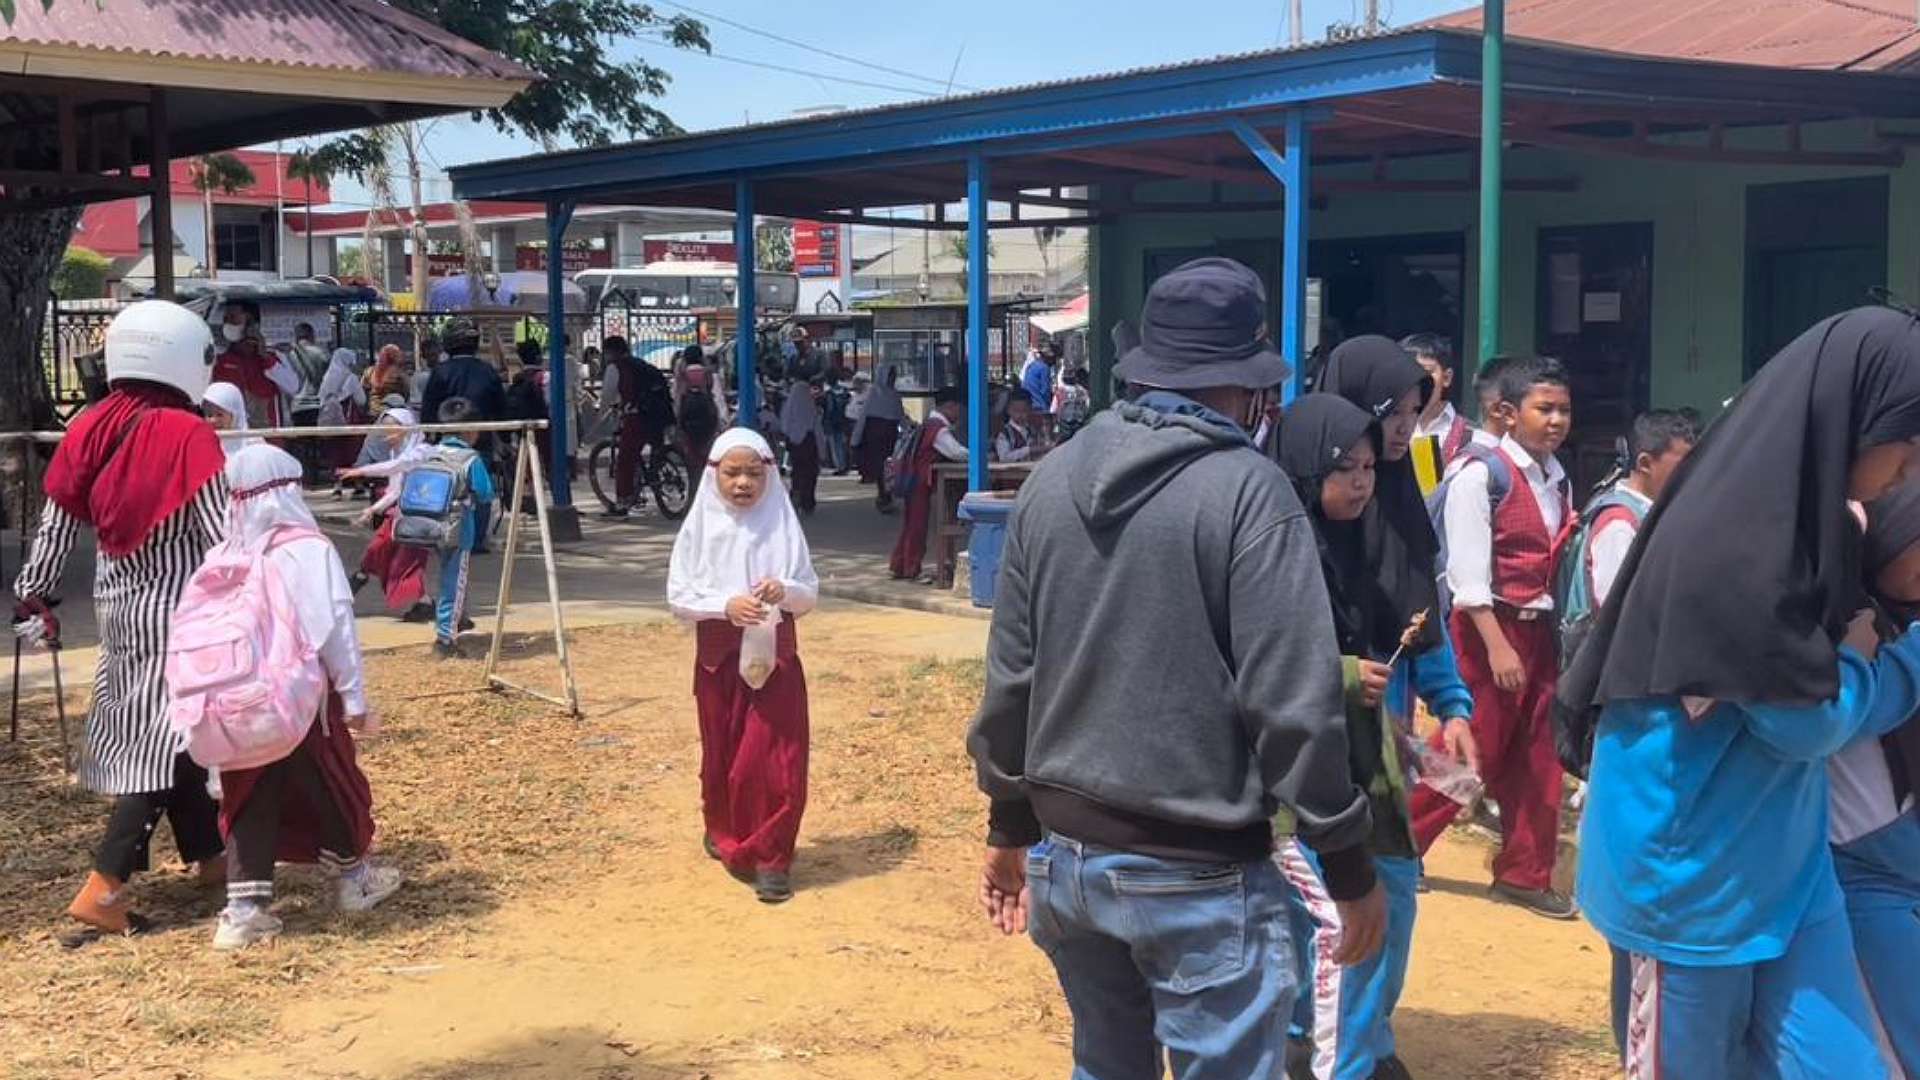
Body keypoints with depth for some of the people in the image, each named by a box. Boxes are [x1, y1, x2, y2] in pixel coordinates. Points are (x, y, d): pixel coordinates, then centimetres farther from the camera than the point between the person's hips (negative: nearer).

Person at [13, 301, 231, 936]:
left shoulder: (88, 431, 1)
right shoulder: (187, 435, -16)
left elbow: (55, 526, 7)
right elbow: (224, 534, -17)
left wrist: (32, 598, 16)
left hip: (119, 605, 7)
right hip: (175, 608, -7)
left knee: (146, 730, 18)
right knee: (170, 741, -2)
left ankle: (207, 855, 31)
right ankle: (103, 888, -8)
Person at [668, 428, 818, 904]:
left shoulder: (782, 526, -1)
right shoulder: (699, 529, -1)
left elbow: (811, 594, 2)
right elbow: (678, 596, -4)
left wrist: (785, 591, -20)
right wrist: (725, 605, -20)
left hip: (775, 653, -1)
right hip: (719, 654, 1)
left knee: (774, 758, -6)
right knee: (722, 754, 12)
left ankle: (770, 859, 1)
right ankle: (724, 831, 36)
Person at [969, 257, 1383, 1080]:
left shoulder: (1054, 479, 3)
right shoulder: (1248, 489, -14)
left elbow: (1010, 674, 8)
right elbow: (1293, 701, -16)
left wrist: (1011, 826, 19)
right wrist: (1349, 866, -7)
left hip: (1065, 853, 6)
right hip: (1197, 871, -6)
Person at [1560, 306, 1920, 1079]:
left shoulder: (1802, 522, 5)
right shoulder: (1730, 544, -24)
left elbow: (1837, 700, 12)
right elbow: (1807, 720, -17)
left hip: (1787, 867, 8)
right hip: (1692, 873, -8)